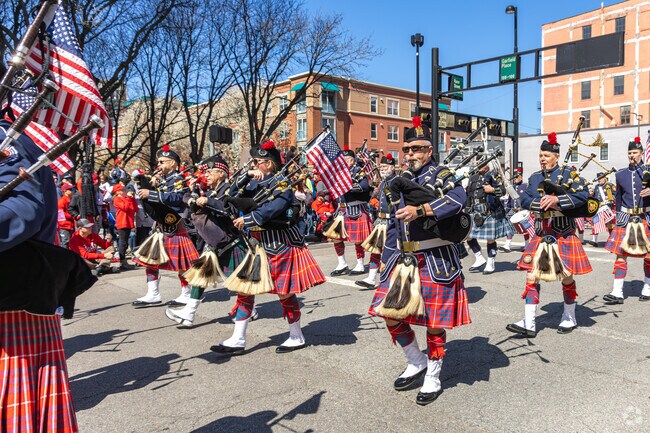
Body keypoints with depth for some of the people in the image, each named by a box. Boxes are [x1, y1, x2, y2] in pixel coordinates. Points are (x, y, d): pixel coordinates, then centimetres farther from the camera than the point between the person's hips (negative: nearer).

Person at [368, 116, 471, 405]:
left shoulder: (440, 174, -4)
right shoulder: (401, 181, 14)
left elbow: (459, 198, -27)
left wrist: (420, 209, -34)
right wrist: (387, 257, 16)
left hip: (436, 261, -6)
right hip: (405, 259, 6)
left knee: (434, 322, 4)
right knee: (390, 314, 3)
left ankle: (433, 379, 24)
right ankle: (417, 363, 28)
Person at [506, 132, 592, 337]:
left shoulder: (568, 175, -2)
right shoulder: (534, 178, 10)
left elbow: (583, 195, -15)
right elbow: (524, 200, 0)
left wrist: (557, 199, -26)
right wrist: (546, 204, -16)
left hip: (563, 234, -3)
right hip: (540, 234, 4)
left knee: (566, 277, 8)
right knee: (531, 277, -3)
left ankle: (570, 318, 29)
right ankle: (528, 324, 1)